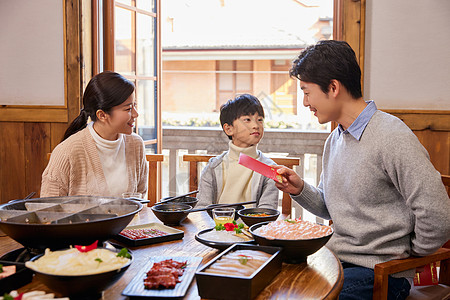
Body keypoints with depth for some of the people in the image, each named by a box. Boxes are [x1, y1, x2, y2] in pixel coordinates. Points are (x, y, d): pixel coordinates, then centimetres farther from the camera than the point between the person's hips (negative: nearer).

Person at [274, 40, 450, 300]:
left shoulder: (393, 138, -19)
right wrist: (300, 189, 0)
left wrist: (406, 255, -5)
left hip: (381, 274, -7)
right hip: (336, 259, 8)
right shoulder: (334, 141, 10)